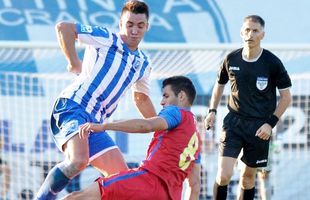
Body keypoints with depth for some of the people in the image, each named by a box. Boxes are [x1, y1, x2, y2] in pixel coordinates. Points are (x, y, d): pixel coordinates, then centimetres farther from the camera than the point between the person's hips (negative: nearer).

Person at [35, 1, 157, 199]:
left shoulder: (143, 63, 18)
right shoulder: (106, 38, -2)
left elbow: (142, 99, 35)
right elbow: (63, 28, -7)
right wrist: (74, 62, -6)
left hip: (95, 122, 8)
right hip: (73, 107, -8)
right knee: (78, 161, -32)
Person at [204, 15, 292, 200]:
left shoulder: (273, 63, -8)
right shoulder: (232, 59, -1)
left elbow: (286, 97, -1)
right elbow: (220, 84, 18)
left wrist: (271, 123, -9)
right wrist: (212, 111, 8)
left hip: (260, 127, -1)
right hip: (234, 122, 1)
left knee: (248, 177, 9)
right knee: (223, 175, -13)